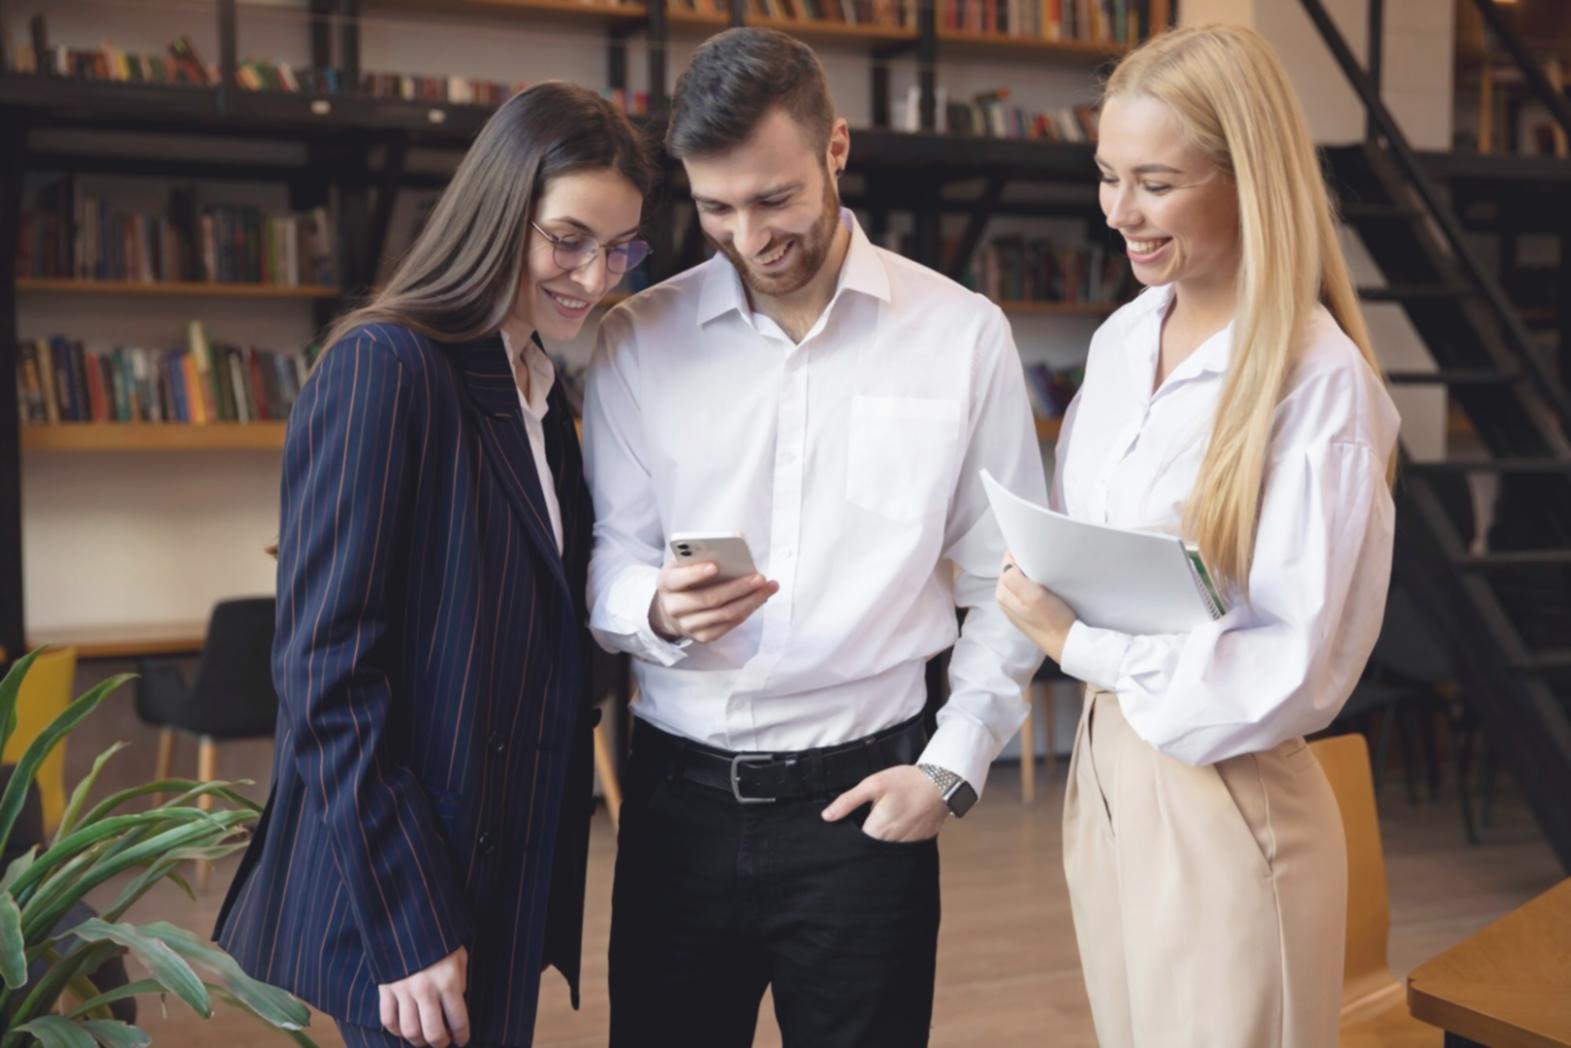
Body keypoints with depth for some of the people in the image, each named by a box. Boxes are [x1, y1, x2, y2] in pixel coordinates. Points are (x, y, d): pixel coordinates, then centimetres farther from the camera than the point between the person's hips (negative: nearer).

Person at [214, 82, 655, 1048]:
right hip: (402, 895, -8)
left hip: (507, 886, 8)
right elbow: (326, 665, -18)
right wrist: (405, 927, -19)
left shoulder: (544, 394, 10)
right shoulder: (385, 365, -15)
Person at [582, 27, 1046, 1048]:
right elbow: (608, 561, 4)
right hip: (678, 796, 1)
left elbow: (1005, 581, 3)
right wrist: (658, 610, -17)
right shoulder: (638, 339, 2)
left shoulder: (963, 334, -1)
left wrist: (954, 765, -3)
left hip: (864, 798, -1)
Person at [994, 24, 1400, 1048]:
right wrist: (1044, 599, -5)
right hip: (1104, 763, 7)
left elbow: (1299, 669, -18)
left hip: (1227, 803, -7)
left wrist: (1082, 644, -16)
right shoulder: (1123, 339, 4)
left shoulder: (1318, 380, -17)